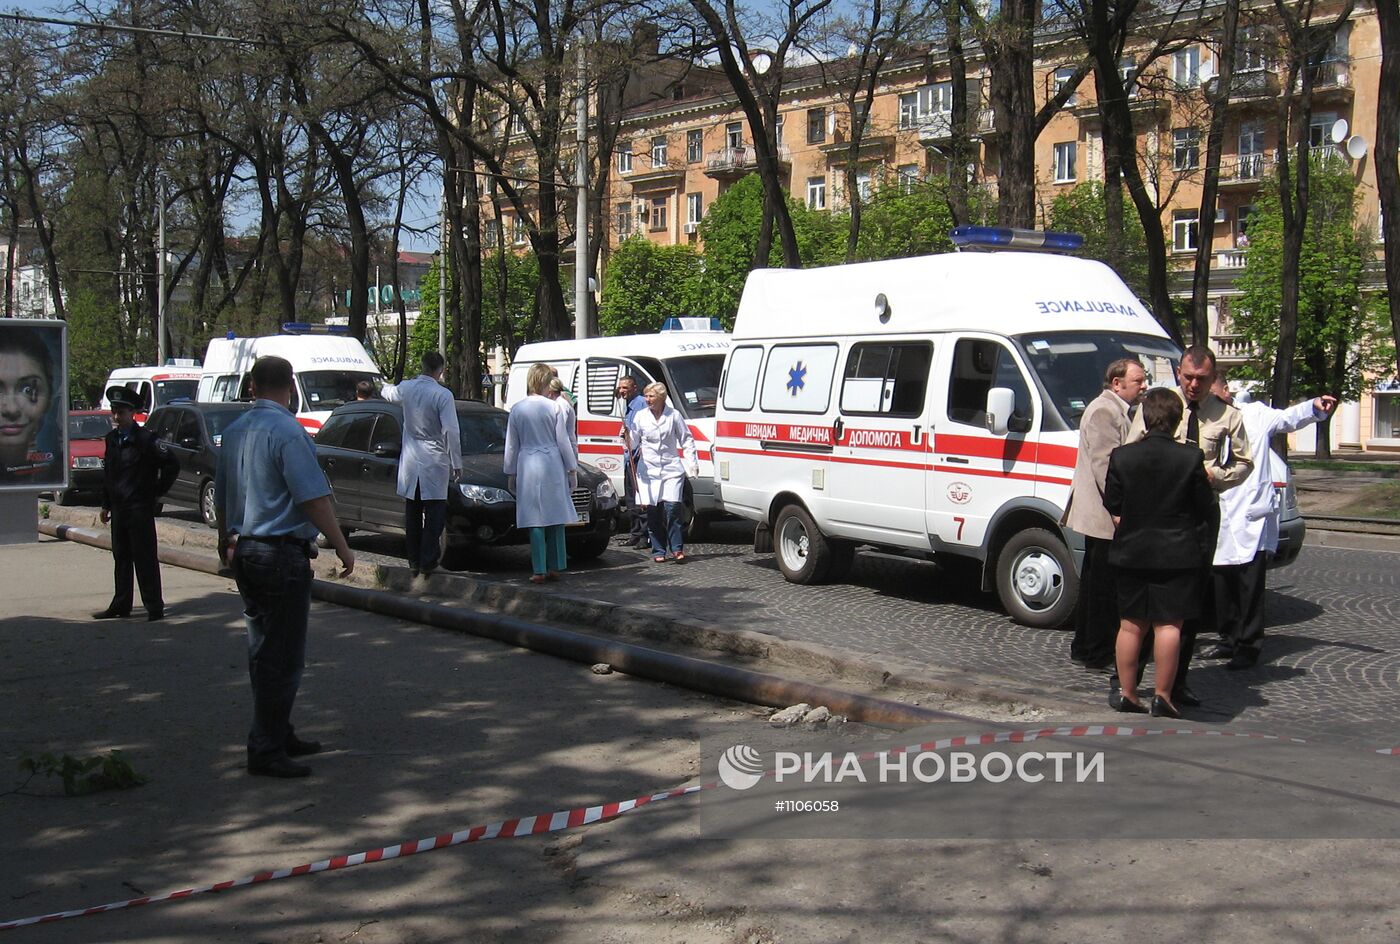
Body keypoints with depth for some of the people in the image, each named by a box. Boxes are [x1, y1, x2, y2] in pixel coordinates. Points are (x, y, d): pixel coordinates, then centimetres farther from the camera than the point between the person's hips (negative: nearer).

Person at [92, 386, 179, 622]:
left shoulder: (145, 438, -11)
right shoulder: (112, 438, 11)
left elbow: (172, 463, -12)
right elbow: (107, 472, 19)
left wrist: (157, 492, -7)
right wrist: (106, 505, 17)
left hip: (140, 508, -7)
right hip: (118, 508, 7)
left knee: (145, 558, -5)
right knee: (121, 558, 12)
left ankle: (154, 607, 0)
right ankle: (121, 606, 20)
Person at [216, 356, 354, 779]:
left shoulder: (234, 431, 11)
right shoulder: (287, 431, -14)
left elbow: (221, 496, 22)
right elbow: (313, 498, -19)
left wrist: (225, 542, 36)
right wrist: (342, 546, -11)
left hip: (243, 551, 9)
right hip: (281, 555, -9)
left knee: (263, 651, 17)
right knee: (283, 657, -4)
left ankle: (278, 735, 27)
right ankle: (266, 750, -1)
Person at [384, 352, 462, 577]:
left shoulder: (406, 388, 3)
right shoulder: (443, 395, -13)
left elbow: (390, 394, 28)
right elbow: (451, 431, -14)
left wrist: (385, 388, 52)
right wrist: (456, 463, -6)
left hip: (410, 462, 5)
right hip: (434, 462, -5)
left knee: (412, 513, 12)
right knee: (434, 513, 0)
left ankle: (413, 561, 17)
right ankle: (428, 561, -1)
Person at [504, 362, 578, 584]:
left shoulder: (517, 409, 2)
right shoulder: (553, 408, -5)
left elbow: (511, 445, 7)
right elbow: (563, 441, -1)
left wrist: (510, 473, 16)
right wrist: (572, 468, 8)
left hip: (528, 466, 1)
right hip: (552, 465, -1)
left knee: (535, 519, 2)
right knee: (556, 517, 7)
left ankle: (539, 570, -1)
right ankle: (556, 566, 9)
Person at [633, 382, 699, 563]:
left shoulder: (673, 415, 3)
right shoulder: (640, 416, 5)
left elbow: (686, 439, 9)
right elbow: (634, 440, 9)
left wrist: (692, 462, 2)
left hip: (671, 468, -1)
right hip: (648, 470, 2)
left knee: (672, 508, -12)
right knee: (652, 512, 0)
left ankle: (677, 548, -1)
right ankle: (658, 551, 9)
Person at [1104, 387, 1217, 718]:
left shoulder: (1121, 456, -6)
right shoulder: (1191, 457, -11)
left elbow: (1111, 504, 1)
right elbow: (1206, 508, -4)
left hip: (1131, 551, 2)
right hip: (1177, 553, -2)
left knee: (1131, 625, 11)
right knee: (1168, 625, 3)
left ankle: (1127, 693, 16)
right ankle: (1162, 695, 3)